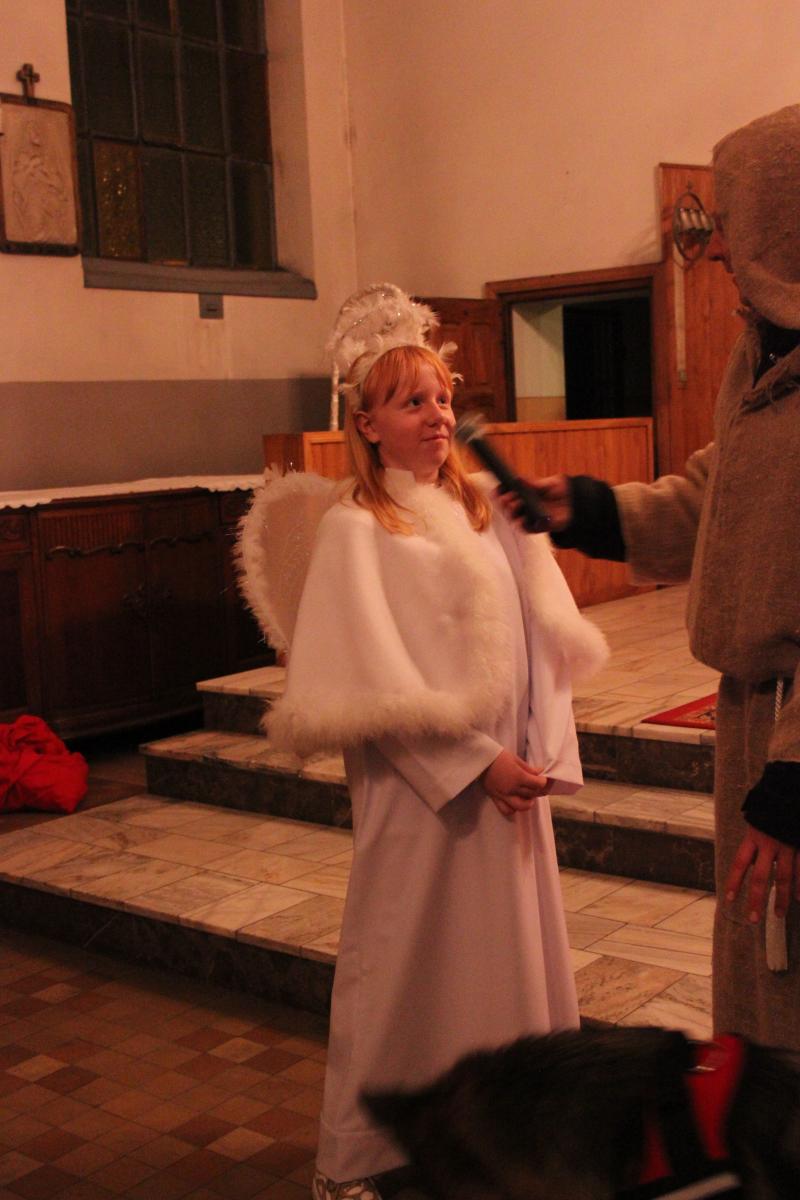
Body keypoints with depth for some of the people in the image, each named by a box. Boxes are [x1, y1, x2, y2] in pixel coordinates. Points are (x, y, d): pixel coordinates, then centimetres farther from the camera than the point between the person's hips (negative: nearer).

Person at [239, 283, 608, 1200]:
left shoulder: (484, 510, 8)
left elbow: (544, 639, 6)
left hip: (511, 774, 6)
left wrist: (546, 753, -5)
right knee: (407, 959, 4)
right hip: (419, 782, -5)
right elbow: (376, 676, -14)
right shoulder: (352, 528, -8)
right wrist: (475, 761, -16)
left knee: (512, 945, 14)